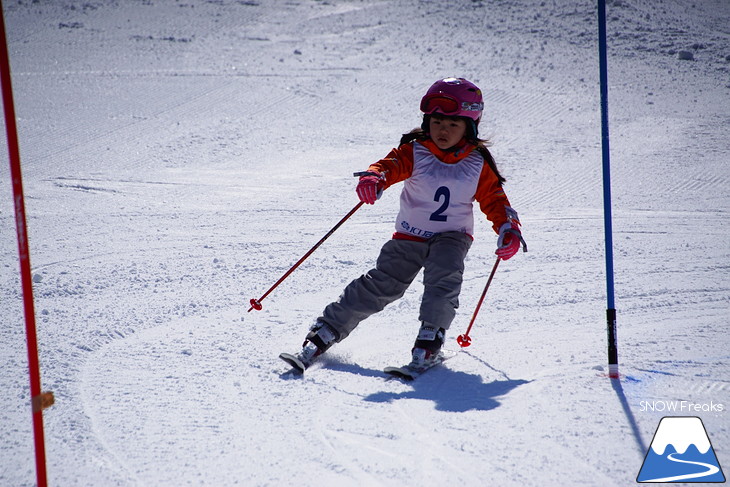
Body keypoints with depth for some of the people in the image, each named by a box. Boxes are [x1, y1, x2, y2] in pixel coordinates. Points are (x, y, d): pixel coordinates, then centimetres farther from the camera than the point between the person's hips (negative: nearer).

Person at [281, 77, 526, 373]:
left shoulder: (478, 164, -3)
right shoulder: (414, 152, -7)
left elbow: (495, 200, 4)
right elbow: (391, 165, -24)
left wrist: (509, 229, -12)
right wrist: (374, 179, -47)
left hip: (451, 237, 0)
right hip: (408, 237, 0)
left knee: (444, 276, -31)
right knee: (379, 287, -8)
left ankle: (430, 341, -22)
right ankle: (321, 337, -3)